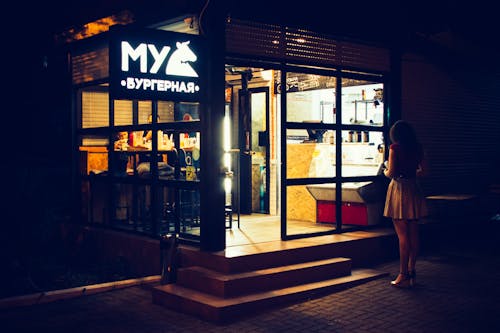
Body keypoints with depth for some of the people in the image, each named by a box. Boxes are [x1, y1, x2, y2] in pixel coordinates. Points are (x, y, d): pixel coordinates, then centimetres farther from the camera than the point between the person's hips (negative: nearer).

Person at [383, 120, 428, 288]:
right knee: (413, 233, 10)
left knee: (402, 235, -5)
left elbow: (391, 172, -14)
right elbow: (424, 170, 11)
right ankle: (411, 272, 17)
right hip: (414, 189, 6)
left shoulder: (395, 147, -9)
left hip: (399, 189, -6)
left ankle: (403, 275, -3)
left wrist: (386, 172, 8)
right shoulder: (418, 147, 7)